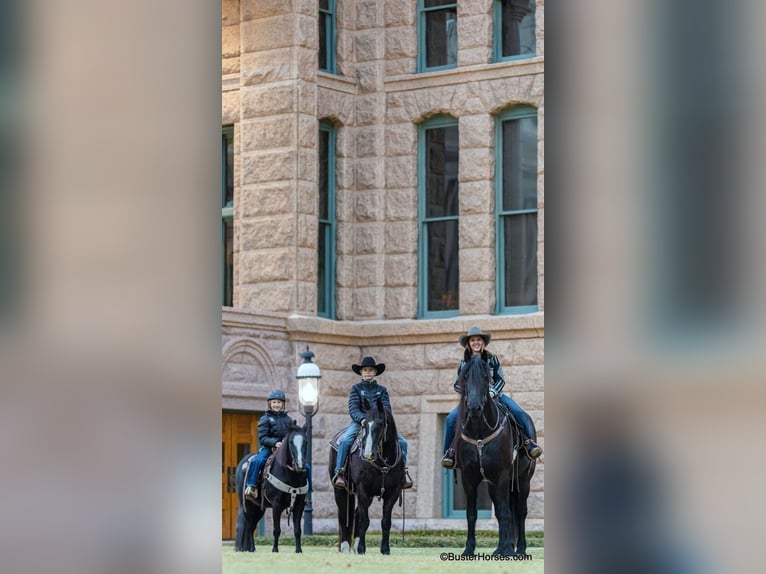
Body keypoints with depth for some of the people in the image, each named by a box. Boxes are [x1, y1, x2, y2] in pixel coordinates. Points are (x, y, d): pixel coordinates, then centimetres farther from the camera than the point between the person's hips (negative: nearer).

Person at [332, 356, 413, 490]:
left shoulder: (382, 390, 15)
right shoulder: (356, 388, 9)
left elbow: (386, 408, 4)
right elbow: (353, 408, -3)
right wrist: (362, 419, -24)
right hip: (359, 422, -2)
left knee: (402, 442, -15)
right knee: (344, 441, -31)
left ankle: (403, 471, -5)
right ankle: (339, 472, -25)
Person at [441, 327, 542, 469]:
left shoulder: (492, 359, 6)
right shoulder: (464, 362, 8)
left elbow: (500, 380, 1)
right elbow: (457, 385, 7)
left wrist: (492, 392, -18)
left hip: (494, 395, 0)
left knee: (519, 413, -23)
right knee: (451, 418, -23)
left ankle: (530, 444, -19)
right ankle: (449, 452, -16)